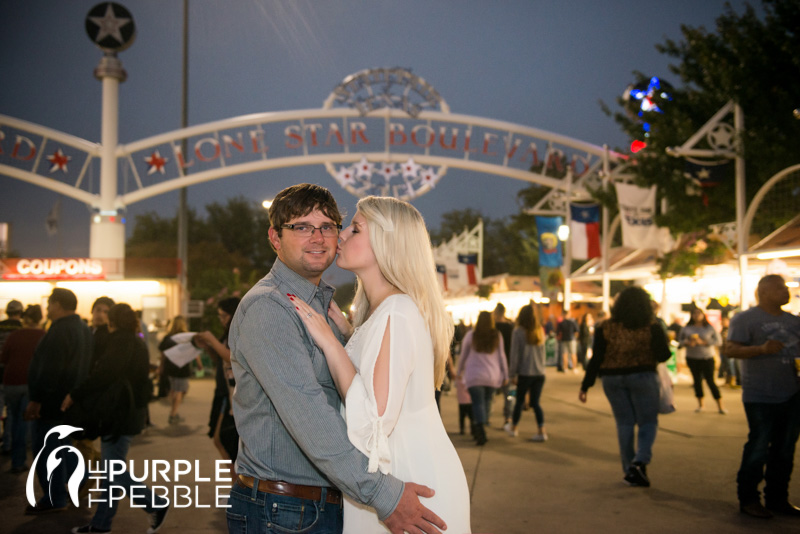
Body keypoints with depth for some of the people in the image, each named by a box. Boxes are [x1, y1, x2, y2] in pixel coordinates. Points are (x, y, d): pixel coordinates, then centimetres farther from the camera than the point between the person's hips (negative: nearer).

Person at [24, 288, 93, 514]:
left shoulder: (60, 331, -20)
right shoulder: (83, 328, 12)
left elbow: (49, 370, -26)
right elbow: (86, 365, 17)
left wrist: (36, 399, -22)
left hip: (52, 401, -10)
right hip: (72, 399, 10)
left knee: (46, 448, -2)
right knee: (63, 445, 21)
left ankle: (54, 499, 3)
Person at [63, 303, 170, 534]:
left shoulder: (121, 341, -16)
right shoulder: (138, 343, 15)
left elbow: (104, 374, -25)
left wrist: (74, 394, -18)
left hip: (119, 415, -10)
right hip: (133, 412, 10)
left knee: (114, 472, -3)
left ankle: (156, 505, 2)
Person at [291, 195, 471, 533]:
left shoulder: (395, 313, -22)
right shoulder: (381, 310, 10)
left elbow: (374, 418, -28)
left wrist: (329, 341, -23)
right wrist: (344, 331, 8)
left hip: (412, 479, -10)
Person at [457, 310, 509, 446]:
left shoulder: (471, 335, -1)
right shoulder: (497, 336, 2)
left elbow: (463, 356, 6)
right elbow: (502, 356, 6)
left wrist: (459, 372, 20)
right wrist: (505, 375, 14)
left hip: (474, 376, -2)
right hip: (493, 376, 2)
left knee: (478, 403, -4)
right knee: (487, 401, 13)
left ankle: (480, 431, -18)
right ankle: (478, 431, 19)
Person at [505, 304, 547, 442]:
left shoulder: (518, 332, -10)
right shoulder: (540, 331, 6)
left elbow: (515, 355, -8)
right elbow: (542, 353, 12)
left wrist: (512, 374, -2)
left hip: (525, 373, -4)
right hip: (539, 373, 4)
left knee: (520, 401, 12)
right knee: (535, 402, 8)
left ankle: (513, 428, 27)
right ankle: (542, 431, -3)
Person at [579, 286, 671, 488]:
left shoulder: (605, 328, -2)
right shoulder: (652, 328, -6)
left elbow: (596, 359, -3)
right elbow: (664, 356, -5)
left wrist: (585, 386, 1)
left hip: (612, 380, 2)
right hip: (642, 377, -2)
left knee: (624, 423, 11)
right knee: (648, 422, 8)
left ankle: (630, 470, 15)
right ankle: (640, 461, -14)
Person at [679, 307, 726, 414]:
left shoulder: (709, 328, -1)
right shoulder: (686, 328, 6)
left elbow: (718, 341, -4)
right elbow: (681, 340, 11)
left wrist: (703, 342, -16)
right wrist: (687, 343, -12)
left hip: (707, 358, -3)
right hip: (692, 358, 3)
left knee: (710, 380, -7)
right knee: (697, 380, 6)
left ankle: (720, 406, -1)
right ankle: (700, 404, 17)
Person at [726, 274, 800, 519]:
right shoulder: (745, 319, -6)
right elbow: (731, 349, -14)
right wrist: (762, 349, -27)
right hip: (761, 397, -7)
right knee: (759, 448, -5)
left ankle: (777, 499, 23)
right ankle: (748, 499, 8)